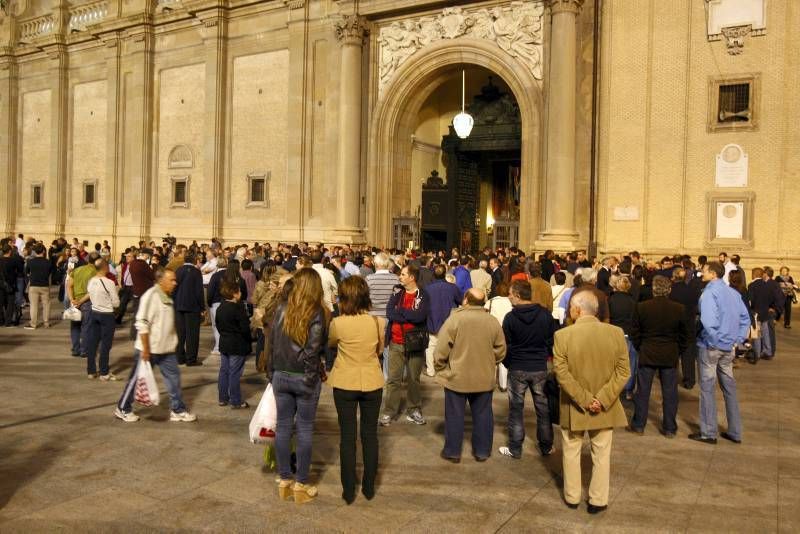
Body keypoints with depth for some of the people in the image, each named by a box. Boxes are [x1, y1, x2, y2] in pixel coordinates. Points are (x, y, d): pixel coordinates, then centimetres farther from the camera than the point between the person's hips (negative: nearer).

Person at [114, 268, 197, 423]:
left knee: (174, 376, 5)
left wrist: (173, 342, 20)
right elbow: (142, 323, -22)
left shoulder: (166, 297, 9)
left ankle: (178, 410, 12)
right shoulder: (151, 296, -18)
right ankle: (123, 409, 24)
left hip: (166, 349, 8)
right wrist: (145, 349, -23)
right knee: (136, 379, 6)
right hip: (148, 350, -8)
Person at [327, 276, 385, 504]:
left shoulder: (338, 323, -16)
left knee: (347, 436, 9)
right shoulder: (377, 322, -11)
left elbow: (329, 343, 5)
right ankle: (369, 487, 24)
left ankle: (349, 490, 17)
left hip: (345, 384, -1)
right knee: (370, 434, 14)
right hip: (372, 383, 2)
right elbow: (380, 350, 4)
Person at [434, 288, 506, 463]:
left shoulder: (454, 319, -14)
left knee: (455, 415, 9)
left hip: (456, 377, -3)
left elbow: (442, 350, -14)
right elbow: (500, 350, 4)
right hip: (484, 378, 3)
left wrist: (439, 368, 2)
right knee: (482, 414, 15)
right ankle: (482, 451, 24)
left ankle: (453, 451, 18)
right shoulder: (492, 321, -3)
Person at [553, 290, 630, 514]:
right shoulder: (616, 333, -9)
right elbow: (623, 372, -9)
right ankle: (598, 500, 25)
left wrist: (584, 399, -13)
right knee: (601, 454, 16)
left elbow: (562, 373, -17)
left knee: (571, 452, 18)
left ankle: (572, 497, 30)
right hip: (604, 407, 1)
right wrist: (602, 399, -12)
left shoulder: (562, 335, -16)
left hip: (573, 408, -1)